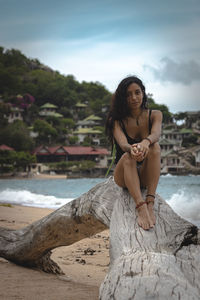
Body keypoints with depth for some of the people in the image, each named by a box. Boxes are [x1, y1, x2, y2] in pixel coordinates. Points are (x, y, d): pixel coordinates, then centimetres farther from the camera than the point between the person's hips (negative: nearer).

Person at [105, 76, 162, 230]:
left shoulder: (155, 115, -1)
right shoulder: (116, 120, -5)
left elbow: (156, 134, -23)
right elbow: (122, 143, -24)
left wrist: (146, 142, -48)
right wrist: (131, 149, -50)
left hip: (146, 175, 1)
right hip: (123, 176, -1)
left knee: (155, 147, -29)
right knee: (128, 157, -34)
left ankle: (150, 204, -39)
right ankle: (141, 208, -52)